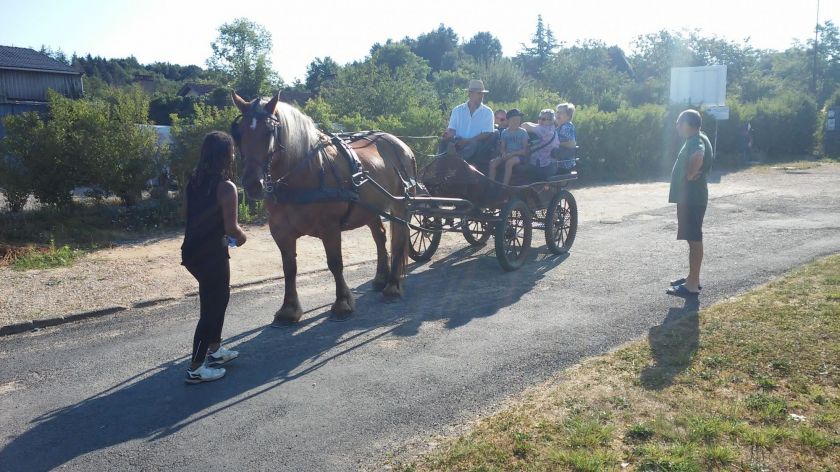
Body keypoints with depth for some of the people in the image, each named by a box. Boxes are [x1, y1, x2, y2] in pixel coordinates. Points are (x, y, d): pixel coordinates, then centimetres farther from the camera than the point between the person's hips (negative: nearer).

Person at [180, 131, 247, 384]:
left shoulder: (193, 181, 5)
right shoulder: (226, 187, -18)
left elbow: (187, 214, 13)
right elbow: (231, 227, -18)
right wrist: (241, 237, 2)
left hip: (191, 251, 8)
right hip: (212, 255, -8)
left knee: (219, 297, 25)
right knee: (211, 308, 4)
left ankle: (214, 349, 37)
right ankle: (196, 368, 10)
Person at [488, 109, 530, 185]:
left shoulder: (523, 132, -2)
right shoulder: (504, 132, 11)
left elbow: (525, 150, -7)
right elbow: (502, 148, 13)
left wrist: (512, 154, -18)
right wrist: (504, 153, -11)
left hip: (519, 156, -5)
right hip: (507, 155, 5)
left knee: (509, 162, -36)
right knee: (493, 162, -21)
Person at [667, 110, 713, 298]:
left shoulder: (696, 140, -17)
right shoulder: (696, 140, 15)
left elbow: (698, 156, -39)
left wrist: (690, 175, -26)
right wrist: (690, 174, 11)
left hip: (692, 198, -11)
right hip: (689, 196, 11)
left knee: (694, 239, -7)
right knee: (692, 239, 16)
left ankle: (692, 285, -2)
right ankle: (693, 278, 25)